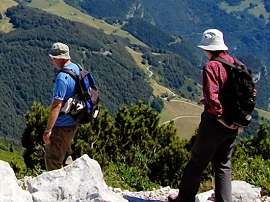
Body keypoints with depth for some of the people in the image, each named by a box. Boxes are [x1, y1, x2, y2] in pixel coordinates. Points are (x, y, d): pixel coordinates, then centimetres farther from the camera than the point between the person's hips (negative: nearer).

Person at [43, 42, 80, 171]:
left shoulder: (62, 78, -27)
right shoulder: (76, 68, 3)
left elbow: (57, 105, -28)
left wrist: (48, 130, -24)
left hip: (62, 126, -10)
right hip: (73, 122, 10)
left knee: (52, 160, 4)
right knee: (62, 154, 25)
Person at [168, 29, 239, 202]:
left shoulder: (211, 66, -16)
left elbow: (211, 96, -28)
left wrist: (219, 116, -20)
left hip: (214, 122, -6)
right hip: (234, 125, 6)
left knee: (198, 162, 8)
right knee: (224, 165, 15)